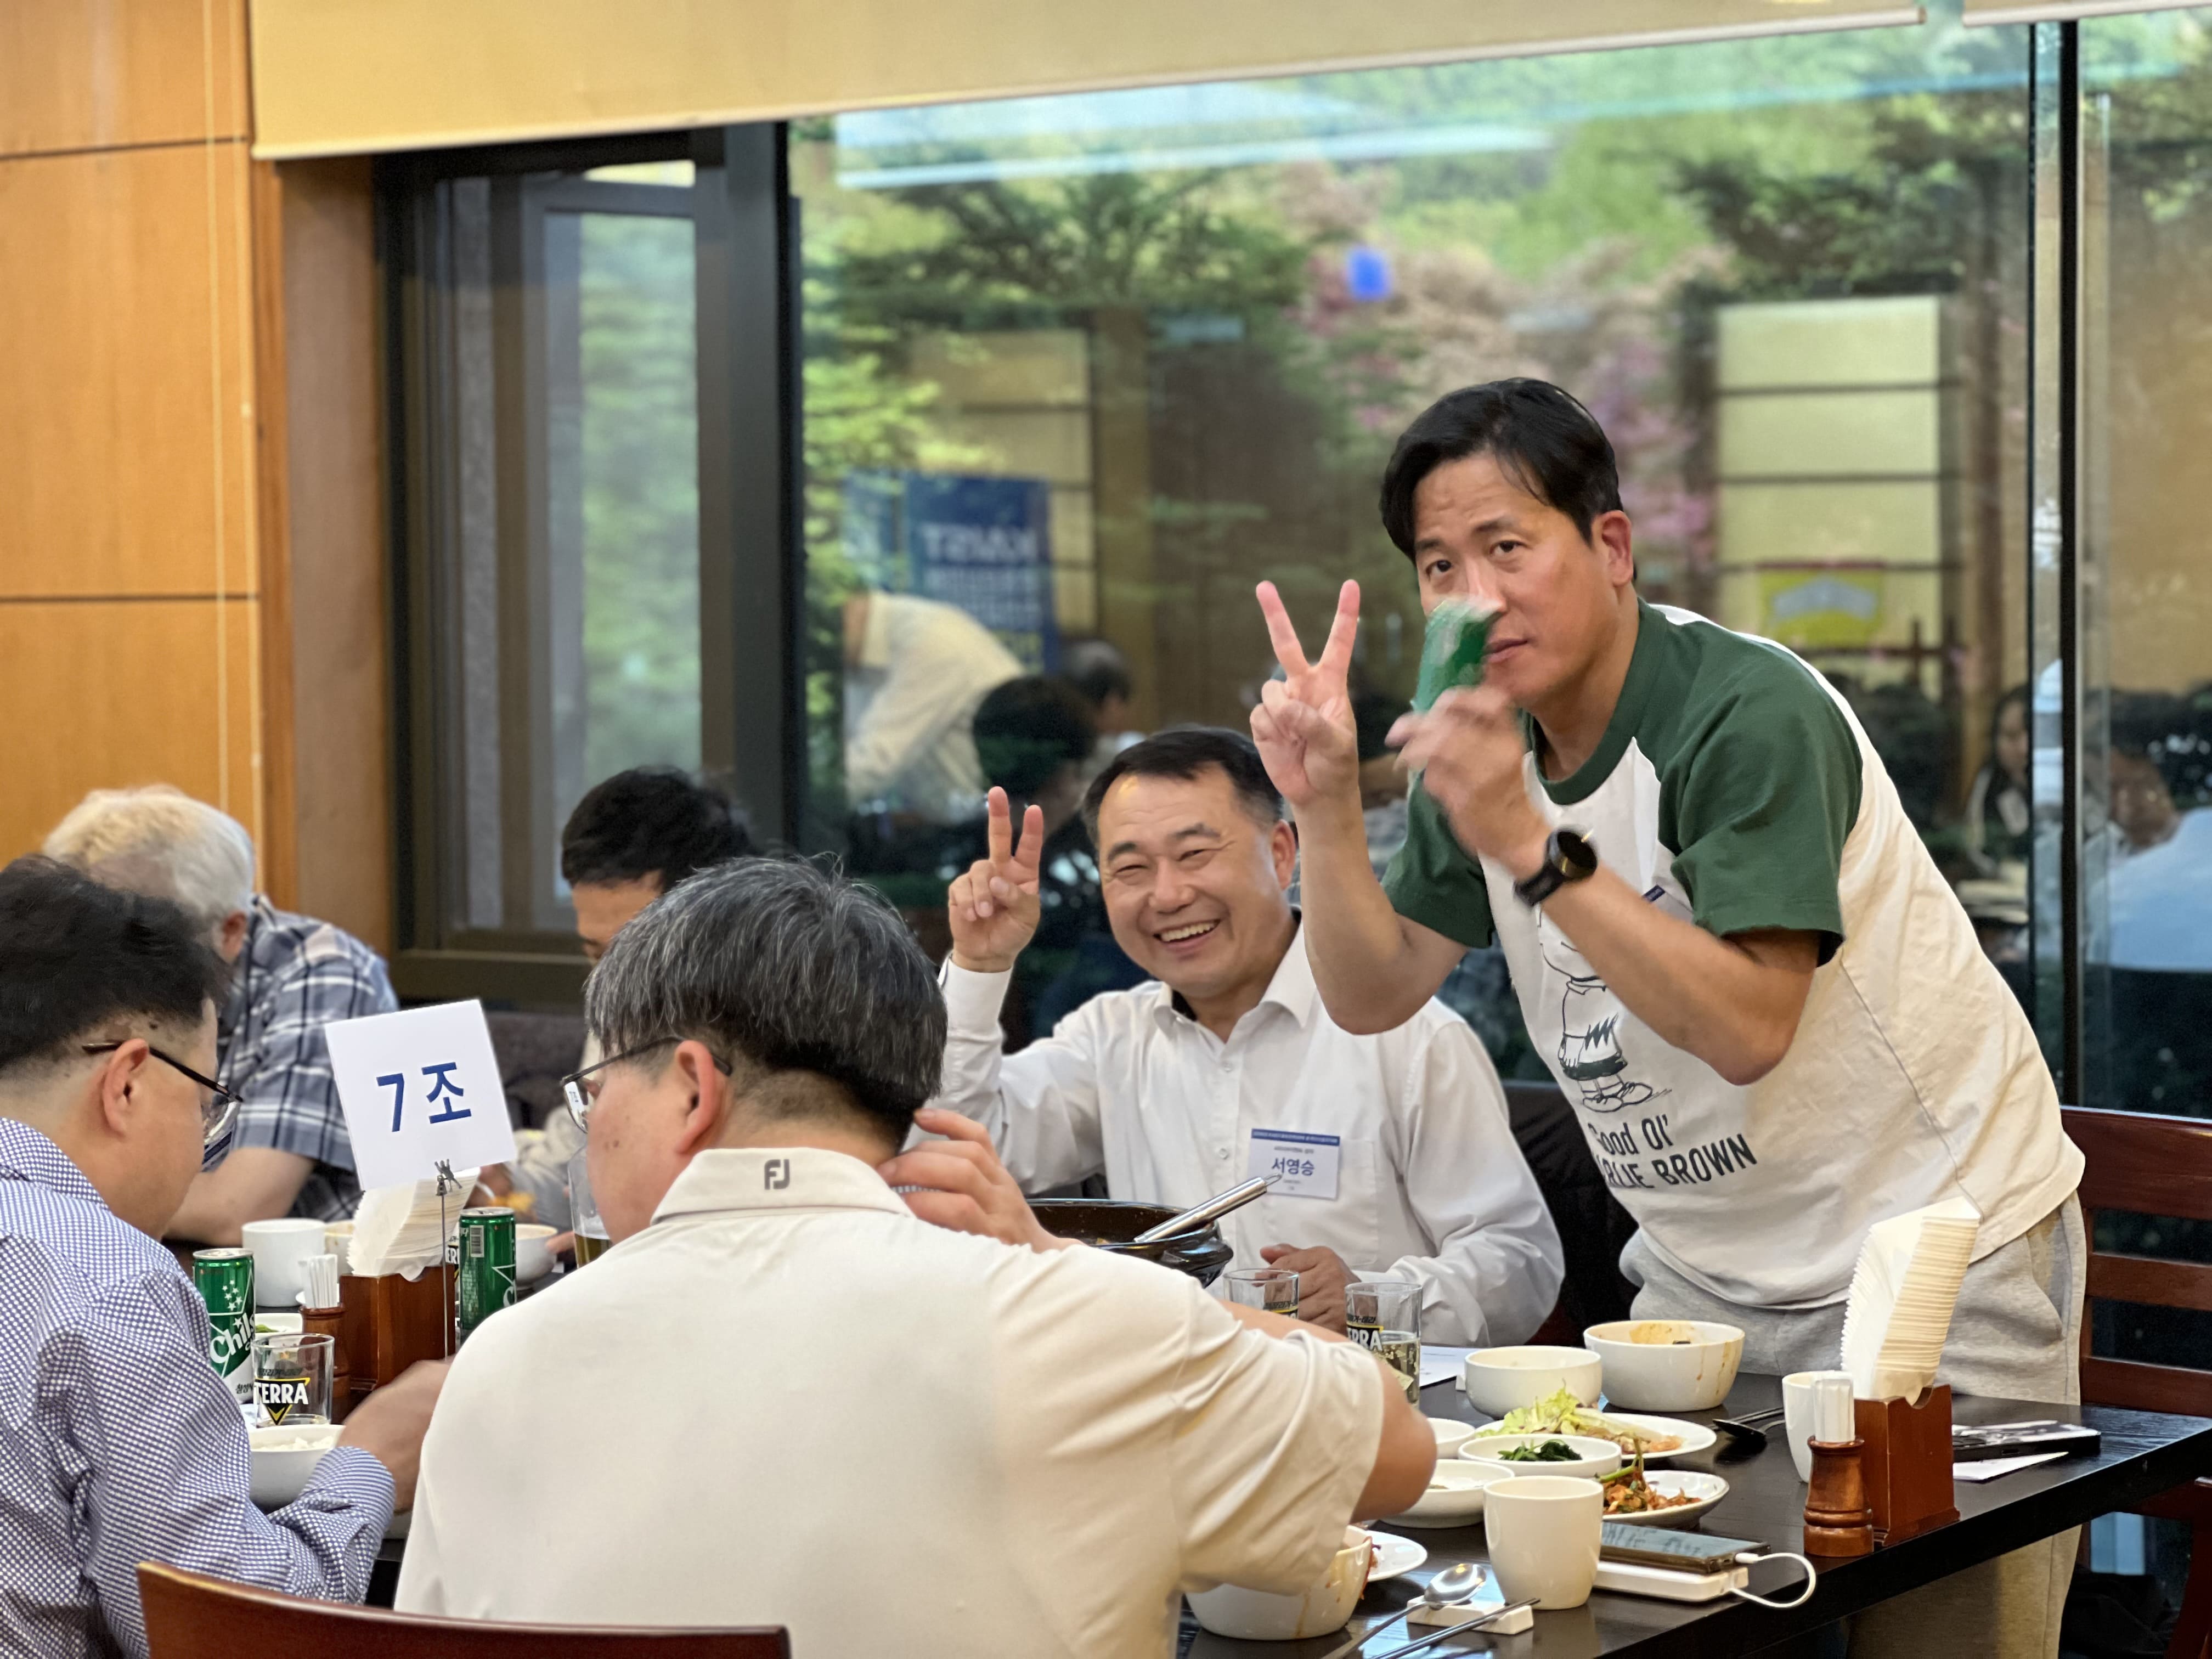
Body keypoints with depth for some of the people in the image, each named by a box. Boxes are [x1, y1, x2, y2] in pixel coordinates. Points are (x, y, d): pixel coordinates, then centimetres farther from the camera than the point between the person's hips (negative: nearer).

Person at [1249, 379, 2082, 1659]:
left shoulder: (1750, 714, -22)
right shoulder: (1489, 737, 1)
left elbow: (1747, 1027, -32)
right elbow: (1373, 997, 2)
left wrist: (1533, 848, -37)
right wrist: (1327, 807, -14)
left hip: (1935, 1253, -6)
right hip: (1707, 1269, 7)